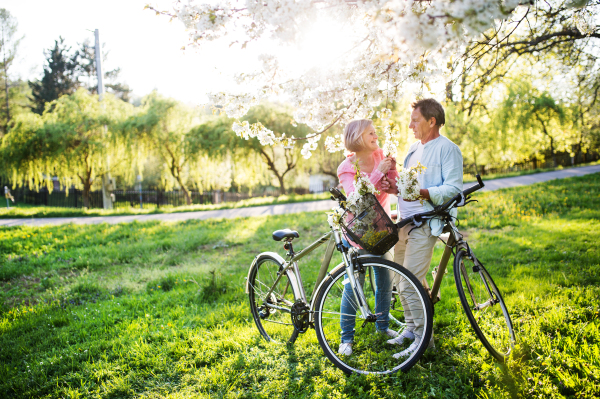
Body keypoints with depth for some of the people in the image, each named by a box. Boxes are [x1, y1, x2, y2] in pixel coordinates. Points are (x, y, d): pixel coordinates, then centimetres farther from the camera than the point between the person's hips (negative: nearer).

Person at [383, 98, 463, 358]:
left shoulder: (447, 149, -6)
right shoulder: (414, 148, 19)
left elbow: (453, 189, -16)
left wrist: (421, 193, -29)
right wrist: (395, 188, 7)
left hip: (425, 225, -8)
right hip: (404, 222, 8)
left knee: (409, 284, -12)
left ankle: (424, 337, 3)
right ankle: (411, 327, 29)